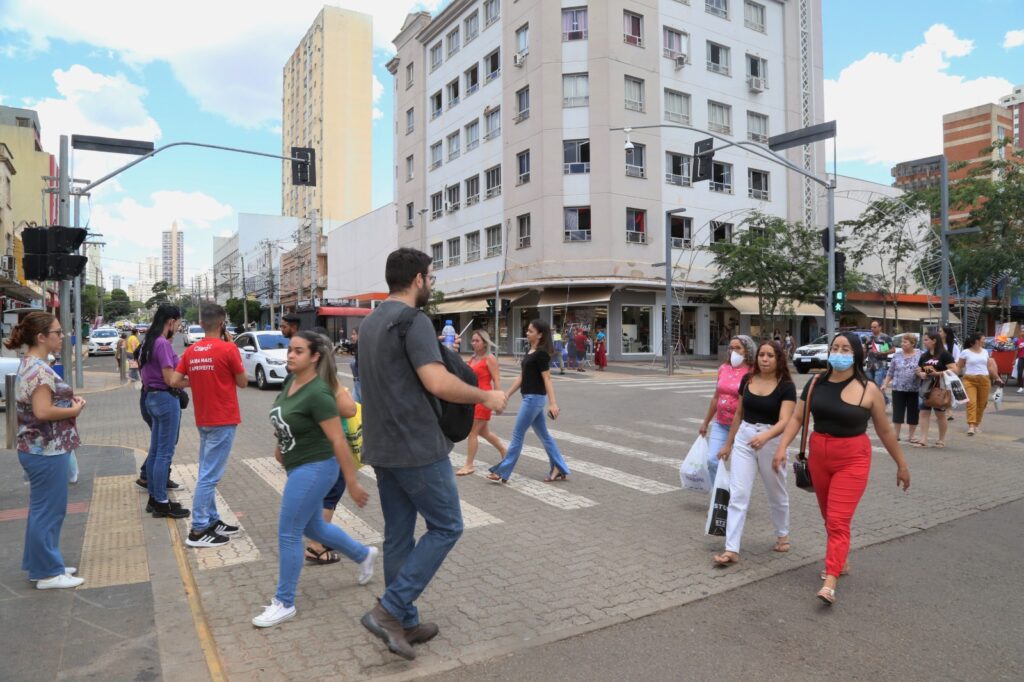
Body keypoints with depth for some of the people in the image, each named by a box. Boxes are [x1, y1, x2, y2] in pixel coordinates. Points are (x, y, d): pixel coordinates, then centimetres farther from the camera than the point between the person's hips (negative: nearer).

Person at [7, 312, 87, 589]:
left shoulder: (31, 365, 12)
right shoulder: (39, 369, -20)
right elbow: (43, 412, -28)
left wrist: (70, 400, 6)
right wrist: (74, 410, -14)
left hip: (41, 448, 11)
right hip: (46, 450, -11)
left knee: (42, 509, 18)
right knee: (48, 510, 0)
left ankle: (40, 565, 30)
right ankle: (48, 573, 11)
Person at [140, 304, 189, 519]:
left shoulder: (149, 342, 11)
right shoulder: (163, 344, -18)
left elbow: (143, 369, 19)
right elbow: (170, 379, -20)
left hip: (152, 397, 10)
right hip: (166, 399, -10)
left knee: (155, 451, 16)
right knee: (165, 453, -2)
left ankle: (154, 497, 25)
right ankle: (161, 503, 5)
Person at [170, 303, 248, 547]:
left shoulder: (191, 351, 5)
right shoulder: (228, 348, -13)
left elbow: (174, 381, 3)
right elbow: (243, 382, -4)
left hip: (203, 420, 7)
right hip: (223, 420, -7)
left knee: (207, 472, 15)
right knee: (210, 475, -4)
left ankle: (212, 520, 23)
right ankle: (198, 530, 1)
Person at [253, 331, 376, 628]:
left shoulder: (317, 393, -24)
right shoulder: (291, 381, 1)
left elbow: (339, 441, -23)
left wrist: (353, 484, -21)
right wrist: (281, 445, 26)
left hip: (314, 468, -9)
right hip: (299, 467, 9)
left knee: (288, 534, 0)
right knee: (313, 527, 22)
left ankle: (284, 603, 18)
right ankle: (364, 555, 42)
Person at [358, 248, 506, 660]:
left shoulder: (370, 322, 12)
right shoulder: (413, 321, -17)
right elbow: (438, 384, -28)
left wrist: (437, 348, 26)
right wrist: (485, 397, -13)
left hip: (382, 447, 9)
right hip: (417, 448, -9)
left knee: (398, 536, 15)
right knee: (446, 527, 5)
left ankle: (405, 624, 25)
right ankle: (389, 610, 3)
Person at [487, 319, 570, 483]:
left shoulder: (541, 353, -14)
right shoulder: (530, 352, 13)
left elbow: (547, 379, -19)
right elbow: (522, 377, 17)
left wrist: (553, 403, -23)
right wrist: (506, 395, 17)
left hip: (534, 398, -10)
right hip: (531, 398, 10)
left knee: (517, 434, -3)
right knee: (544, 435, 13)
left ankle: (502, 472, 5)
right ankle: (560, 470, 19)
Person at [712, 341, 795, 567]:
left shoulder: (786, 386, -10)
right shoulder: (747, 380, 2)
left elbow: (784, 421, -21)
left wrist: (765, 436, -40)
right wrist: (728, 443, 15)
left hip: (771, 441, -3)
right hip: (743, 439, 3)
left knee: (776, 493, 18)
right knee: (737, 495, -4)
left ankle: (782, 535, 43)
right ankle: (732, 550, -2)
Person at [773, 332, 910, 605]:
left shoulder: (868, 390, -8)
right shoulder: (816, 382, 1)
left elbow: (885, 430, 2)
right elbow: (797, 417, 2)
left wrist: (901, 464, 9)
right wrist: (782, 446, -9)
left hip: (852, 459, -4)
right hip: (818, 455, 4)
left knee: (838, 521, -10)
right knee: (829, 517, 18)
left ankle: (830, 583, -10)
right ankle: (840, 561, 39)